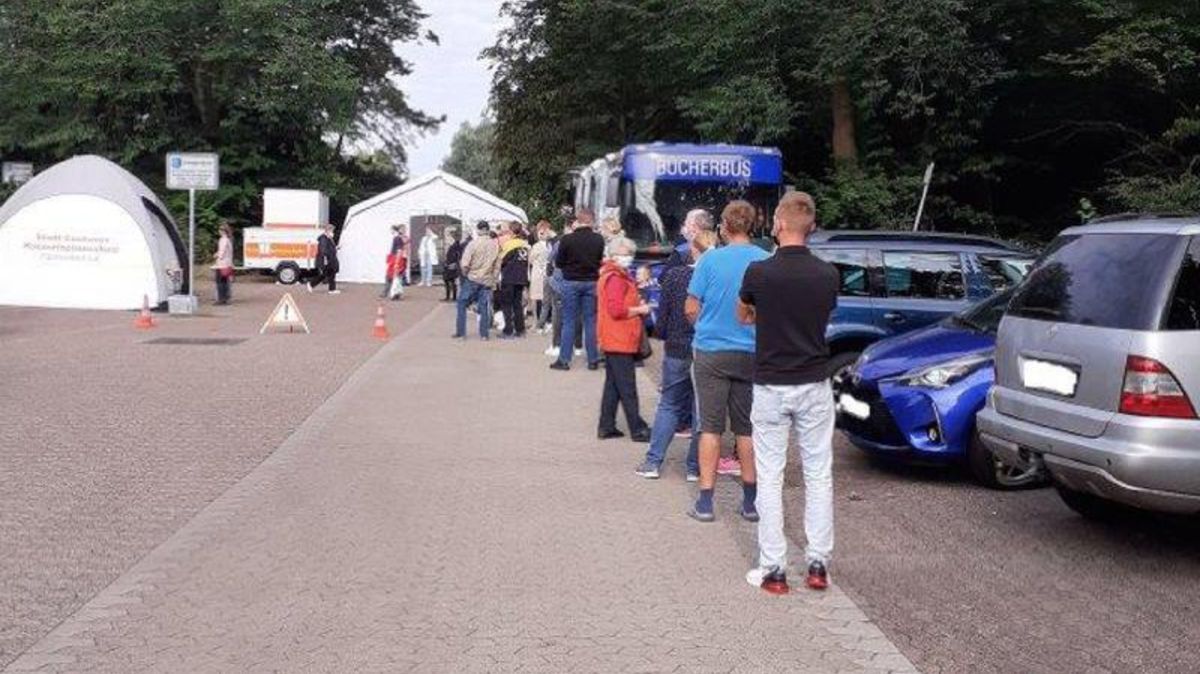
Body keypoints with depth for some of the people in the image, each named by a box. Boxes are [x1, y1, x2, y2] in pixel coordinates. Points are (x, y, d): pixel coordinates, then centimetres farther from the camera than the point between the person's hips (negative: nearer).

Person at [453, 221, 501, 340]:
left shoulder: (473, 243, -11)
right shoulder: (495, 245, 0)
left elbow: (465, 264, -13)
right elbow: (497, 265, 2)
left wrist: (465, 274, 7)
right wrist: (494, 280, 12)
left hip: (472, 278, -3)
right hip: (487, 280, 3)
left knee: (462, 304, 8)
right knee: (484, 307, 9)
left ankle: (460, 333, 7)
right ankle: (484, 334, 8)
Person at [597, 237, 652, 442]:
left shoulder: (616, 276, 18)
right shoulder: (616, 279, -15)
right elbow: (617, 310, -22)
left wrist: (637, 303, 8)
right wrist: (640, 310, -11)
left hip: (613, 341, 11)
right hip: (620, 340, -11)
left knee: (613, 385, 14)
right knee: (627, 388, -5)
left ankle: (606, 427, 18)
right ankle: (637, 429, -1)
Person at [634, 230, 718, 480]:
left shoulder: (674, 276, -8)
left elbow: (662, 320, -4)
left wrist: (663, 335, 15)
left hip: (677, 353, 1)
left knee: (668, 406, 15)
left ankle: (653, 462, 14)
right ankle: (695, 467, 15)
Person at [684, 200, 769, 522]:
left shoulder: (711, 260, -9)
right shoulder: (767, 262, -4)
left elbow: (691, 309, -4)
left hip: (711, 352, -2)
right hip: (751, 354, 2)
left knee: (711, 427, 5)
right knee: (746, 428, 11)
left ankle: (705, 501, 6)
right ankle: (751, 501, 17)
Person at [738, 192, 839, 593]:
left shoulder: (759, 273, -11)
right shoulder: (828, 275, -4)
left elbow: (742, 316, 9)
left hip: (771, 387, -2)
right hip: (815, 385, 2)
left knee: (770, 478, 5)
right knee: (818, 476, 11)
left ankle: (773, 569, 7)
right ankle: (818, 564, 13)